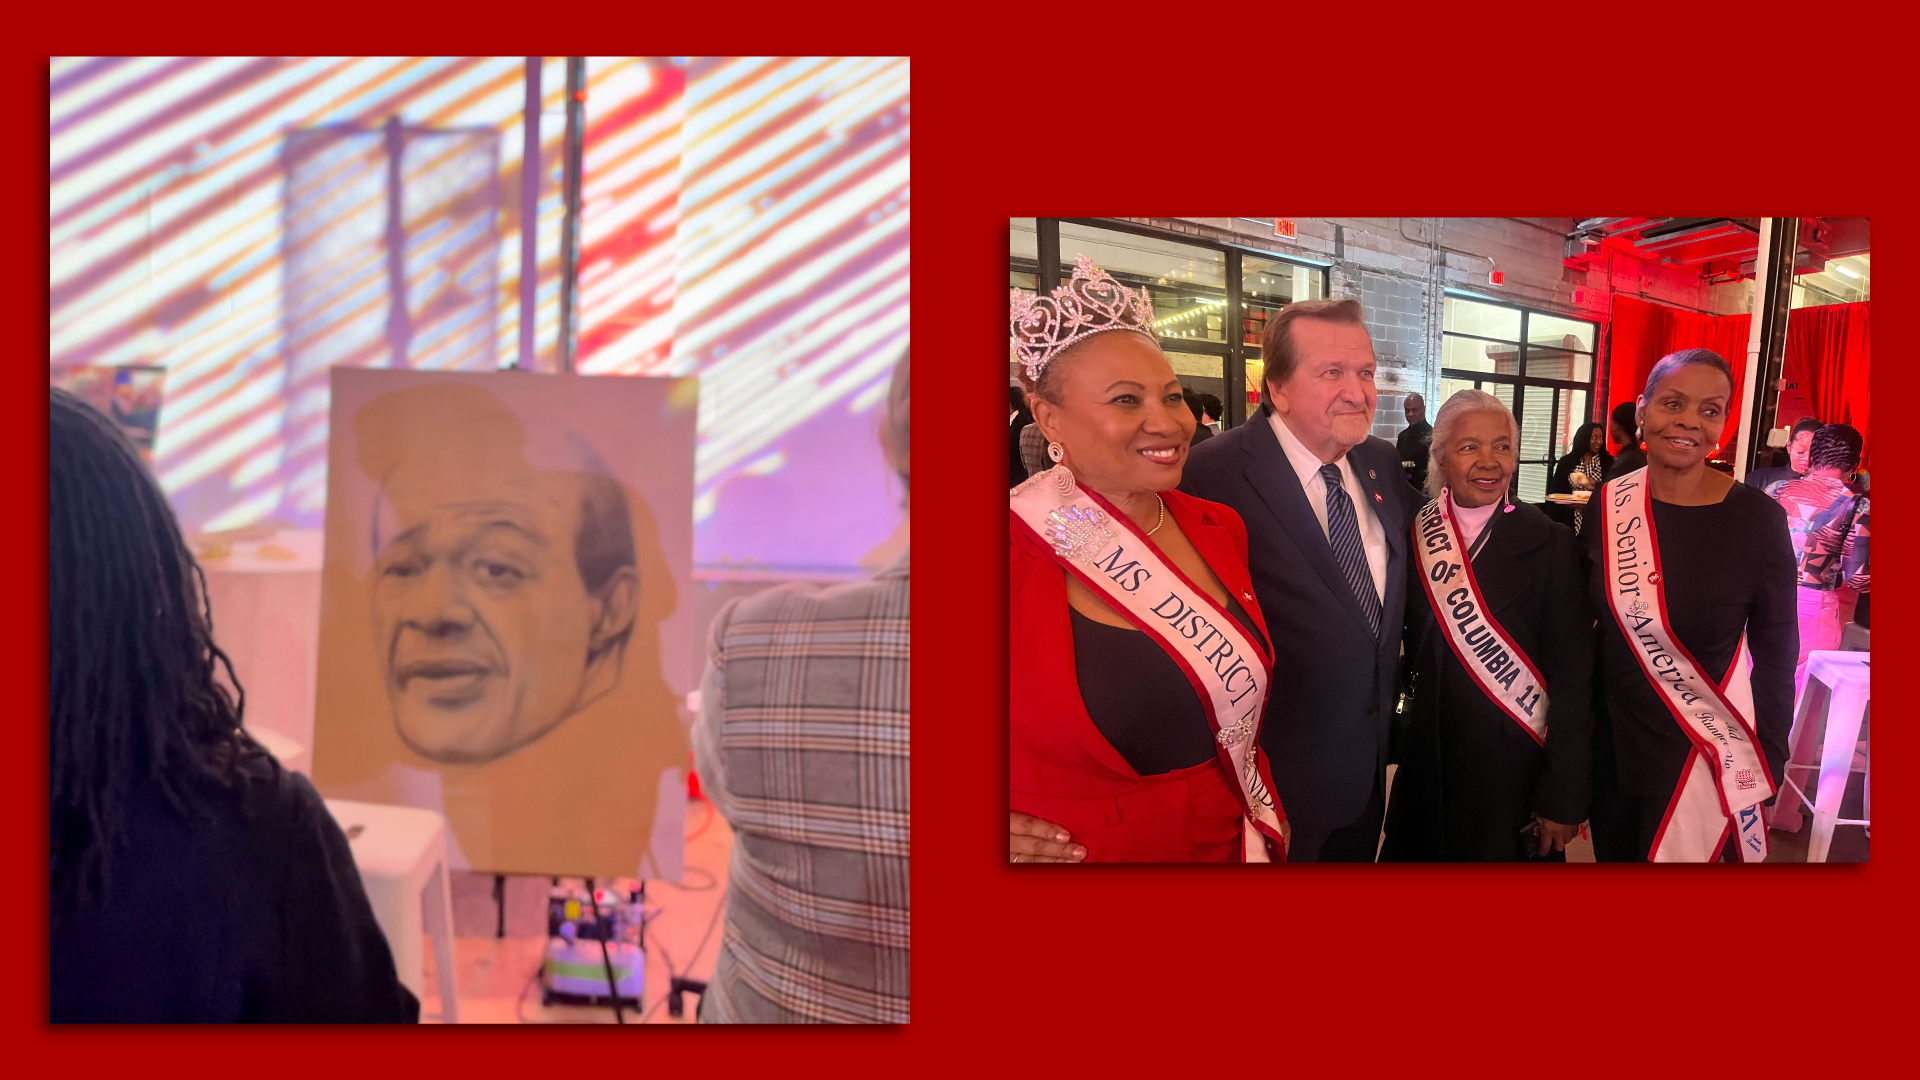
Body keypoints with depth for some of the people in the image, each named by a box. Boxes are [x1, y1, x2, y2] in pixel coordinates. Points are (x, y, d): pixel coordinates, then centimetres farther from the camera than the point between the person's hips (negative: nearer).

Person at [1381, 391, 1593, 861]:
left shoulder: (1550, 545, -9)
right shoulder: (1415, 536, -1)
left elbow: (1573, 678, -9)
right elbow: (1411, 649, 7)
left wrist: (1564, 798, -11)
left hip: (1514, 769, -3)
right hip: (1428, 764, 3)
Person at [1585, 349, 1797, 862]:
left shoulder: (1757, 519, -14)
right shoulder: (1609, 506, -5)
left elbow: (1775, 654, -6)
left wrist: (1765, 771, -4)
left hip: (1704, 757, -3)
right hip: (1612, 739, 3)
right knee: (1611, 855, 18)